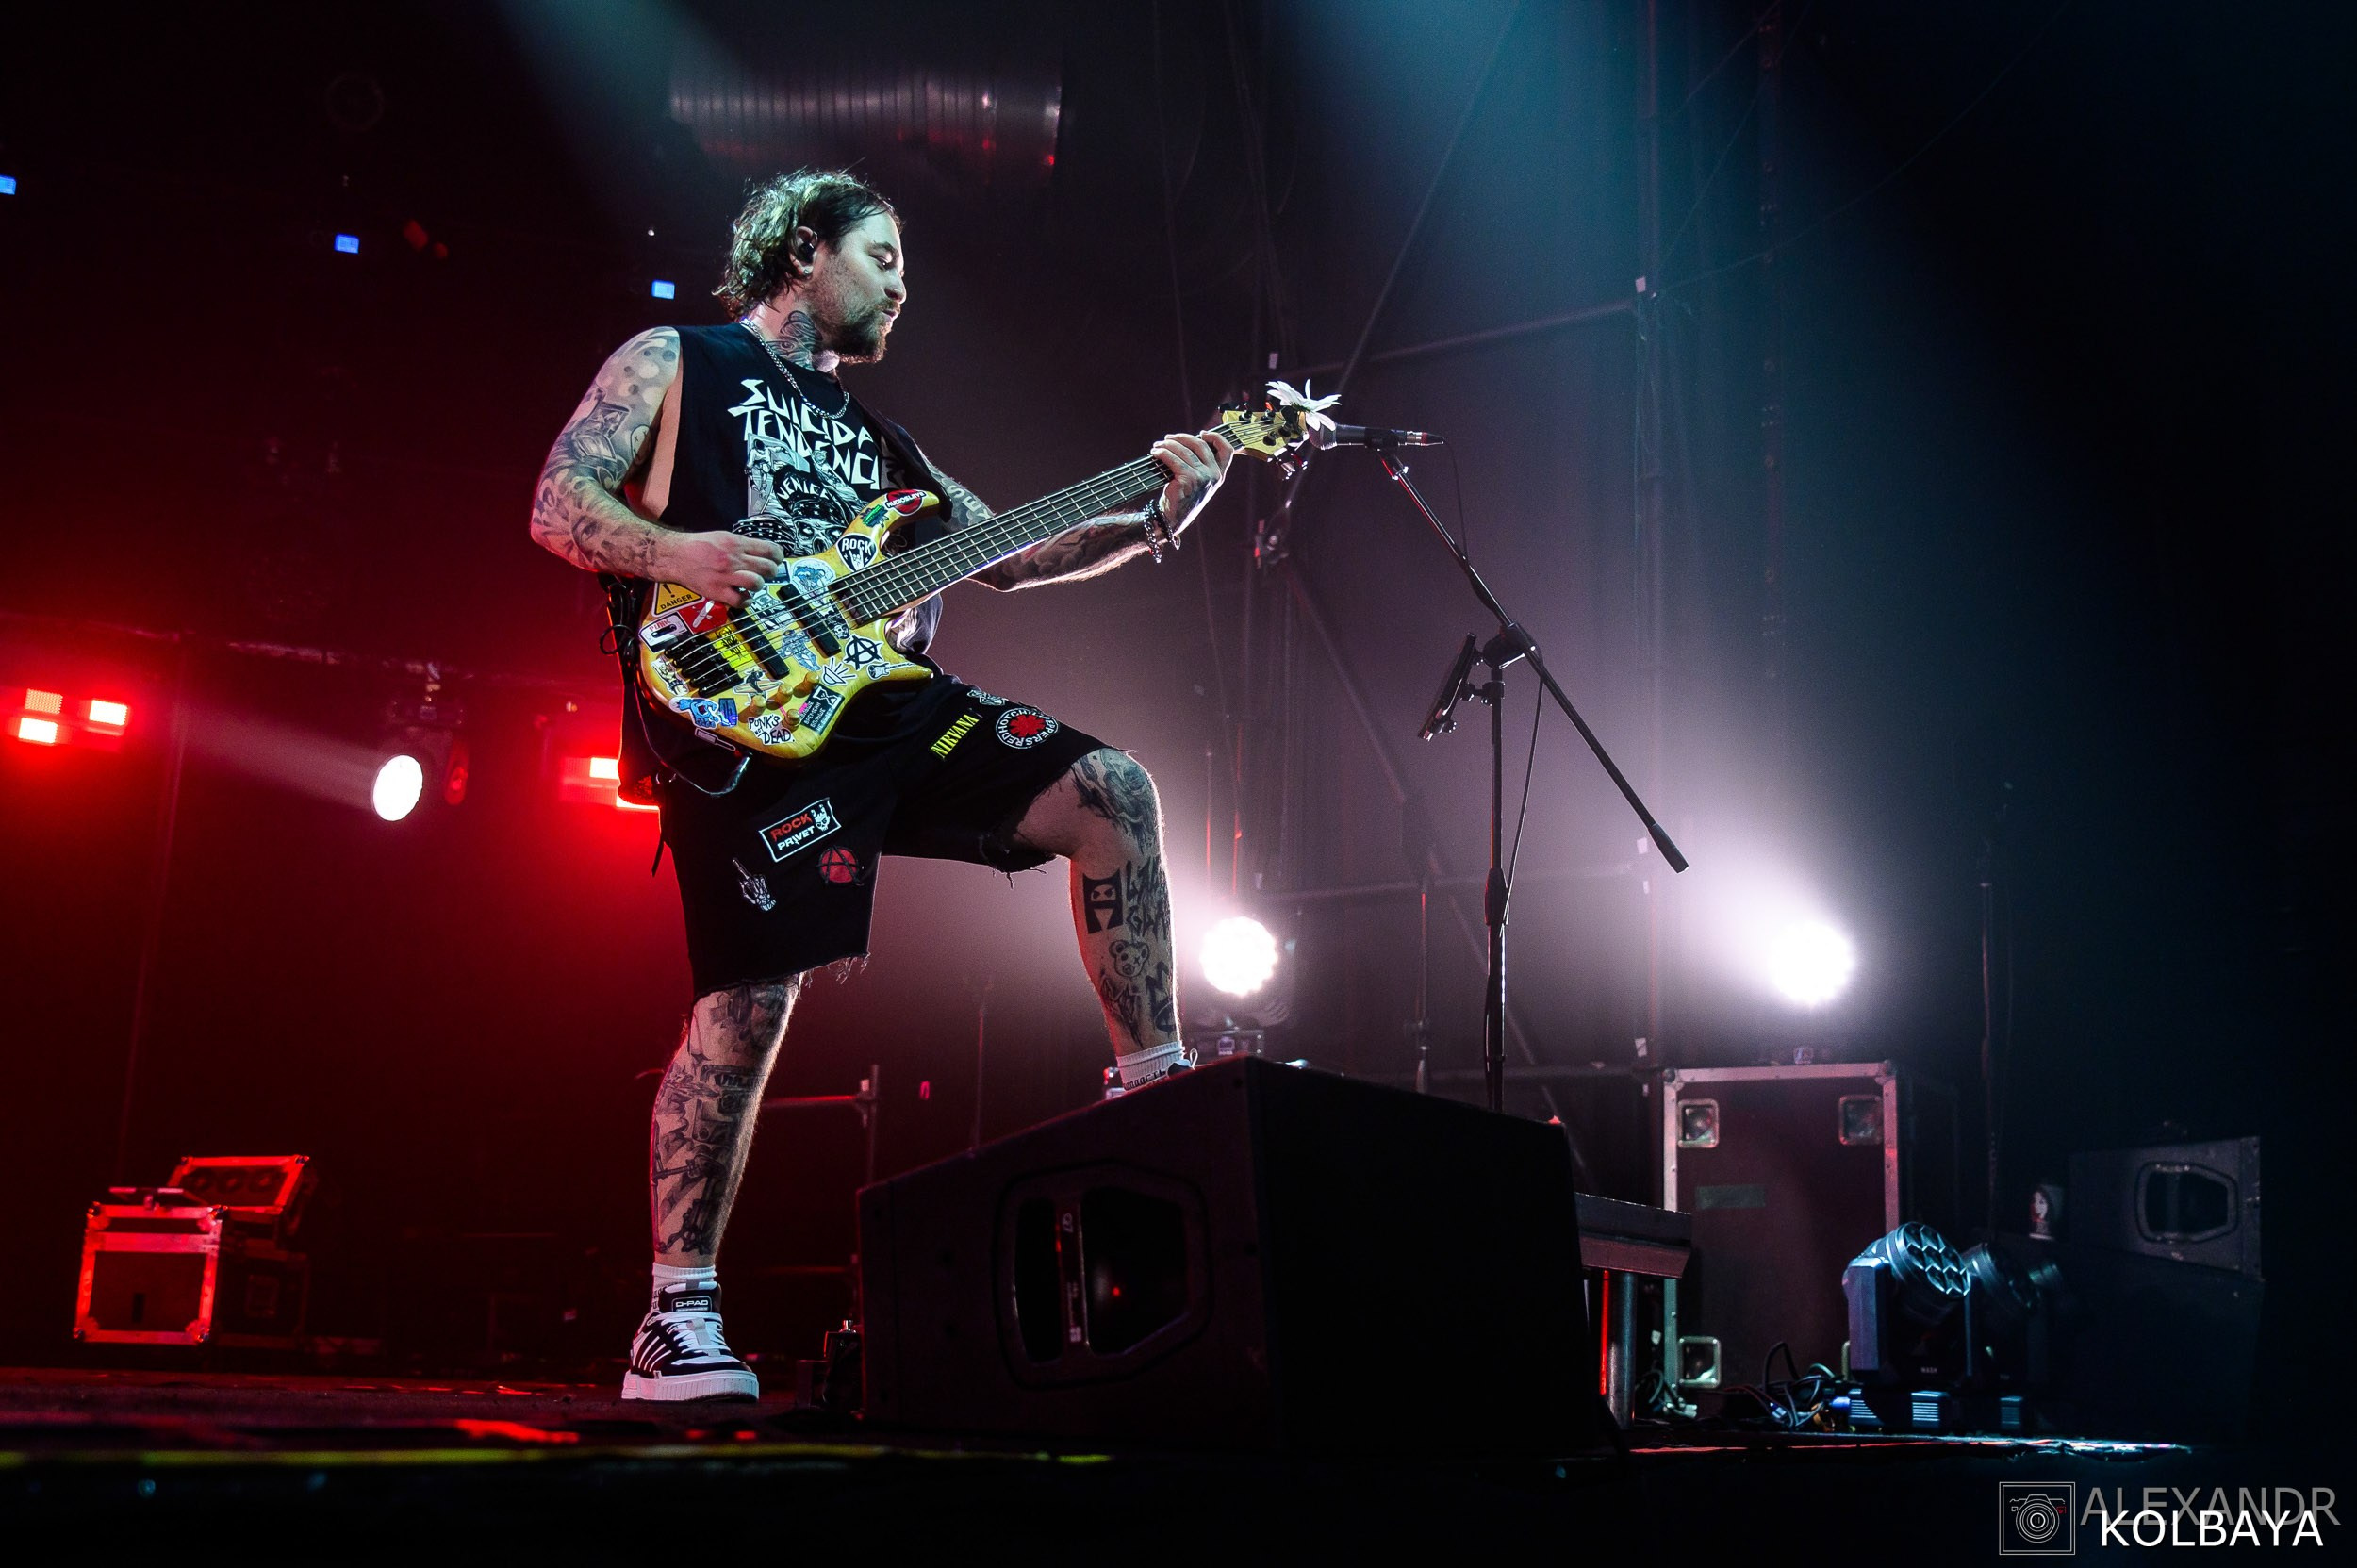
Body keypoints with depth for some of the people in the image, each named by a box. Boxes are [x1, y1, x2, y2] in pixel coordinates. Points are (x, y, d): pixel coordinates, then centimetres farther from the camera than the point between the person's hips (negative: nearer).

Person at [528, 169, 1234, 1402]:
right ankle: (675, 1321, 0)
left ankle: (1155, 1089, -2)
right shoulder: (673, 363, 11)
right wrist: (677, 552, -18)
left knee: (1109, 791, -8)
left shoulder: (868, 432, 28)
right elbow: (557, 507, 1)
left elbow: (1004, 556, 21)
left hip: (889, 704, 6)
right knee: (746, 1007, -12)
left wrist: (1154, 520, 8)